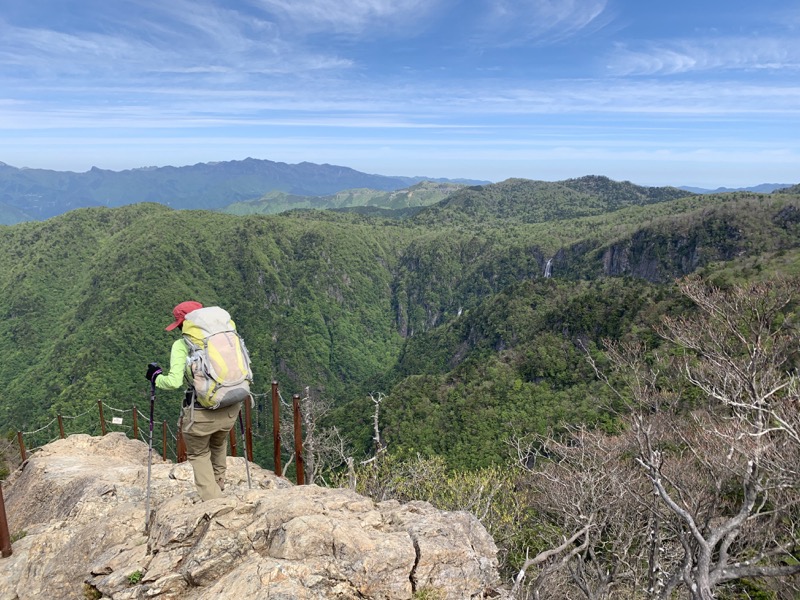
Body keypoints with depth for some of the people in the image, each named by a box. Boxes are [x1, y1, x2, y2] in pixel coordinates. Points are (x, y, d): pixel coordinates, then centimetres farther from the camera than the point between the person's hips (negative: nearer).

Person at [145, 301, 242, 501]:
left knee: (198, 454, 24)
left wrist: (156, 377, 4)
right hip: (230, 408, 4)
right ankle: (218, 483, 53)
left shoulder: (182, 345, -8)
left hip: (202, 413, -4)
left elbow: (174, 381, -16)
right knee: (219, 444, 35)